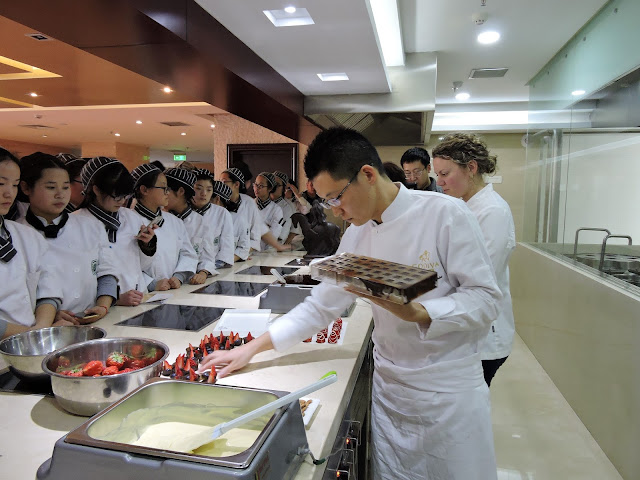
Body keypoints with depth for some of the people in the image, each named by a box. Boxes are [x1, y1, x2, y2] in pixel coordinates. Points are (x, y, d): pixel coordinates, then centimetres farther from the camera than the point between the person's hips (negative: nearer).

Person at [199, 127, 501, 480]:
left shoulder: (445, 214, -17)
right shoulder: (357, 236, 1)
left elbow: (484, 298, -14)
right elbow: (321, 305, 6)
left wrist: (418, 314, -31)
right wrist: (251, 348, 4)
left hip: (450, 393, -4)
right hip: (390, 390, 5)